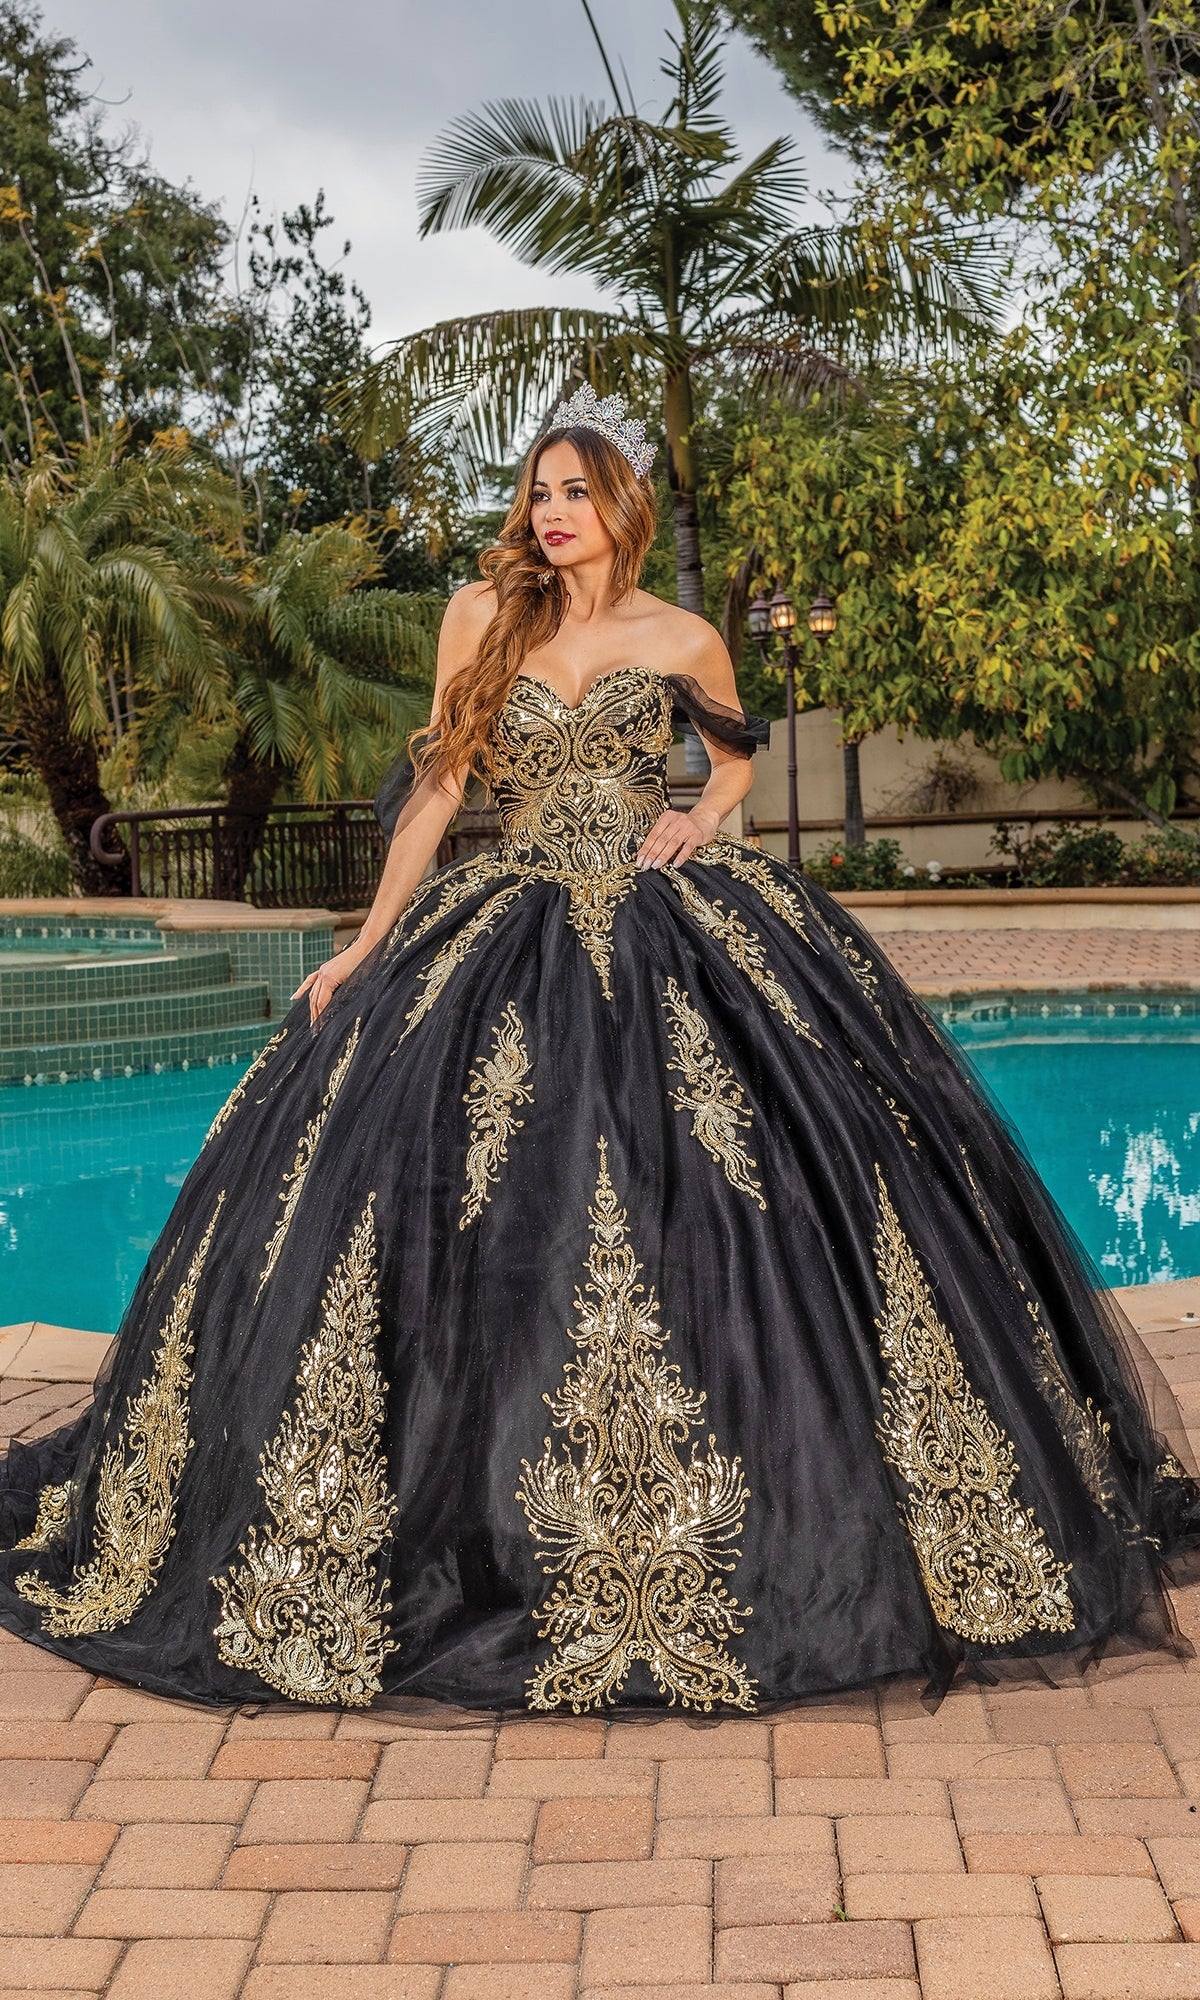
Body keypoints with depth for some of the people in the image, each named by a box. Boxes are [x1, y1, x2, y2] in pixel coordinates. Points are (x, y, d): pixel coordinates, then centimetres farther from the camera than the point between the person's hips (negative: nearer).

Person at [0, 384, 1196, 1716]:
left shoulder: (683, 642, 6)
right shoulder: (485, 616, 6)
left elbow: (736, 747, 25)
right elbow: (438, 783, 7)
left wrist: (705, 821, 3)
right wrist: (365, 947, 3)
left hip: (671, 940, 0)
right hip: (514, 939, 1)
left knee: (708, 1201, -8)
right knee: (500, 1228, -8)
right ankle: (493, 1518, 9)